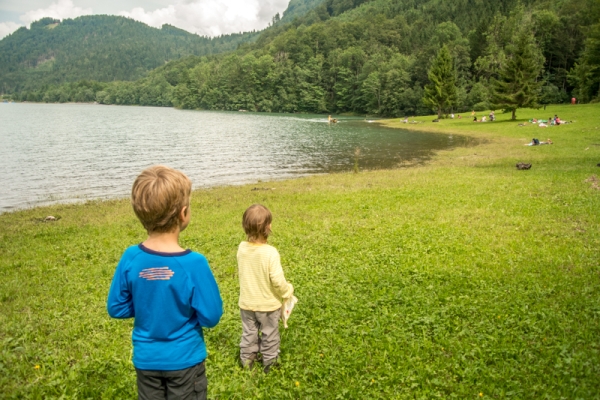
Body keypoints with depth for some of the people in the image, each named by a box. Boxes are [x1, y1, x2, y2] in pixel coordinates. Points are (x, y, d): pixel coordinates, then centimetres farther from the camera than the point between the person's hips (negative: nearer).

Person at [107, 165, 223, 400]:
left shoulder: (130, 258, -16)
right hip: (184, 360, -3)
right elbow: (210, 317, -18)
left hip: (146, 360, 3)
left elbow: (116, 308, -4)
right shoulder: (194, 263, -26)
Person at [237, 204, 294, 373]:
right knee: (269, 334, 18)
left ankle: (247, 359, 38)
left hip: (246, 302, 4)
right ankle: (269, 361, 33)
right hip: (268, 303, -4)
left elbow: (240, 272, 2)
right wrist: (288, 291, -5)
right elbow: (277, 281, -25)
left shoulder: (242, 248, -13)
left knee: (249, 332, 23)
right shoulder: (270, 252, -28)